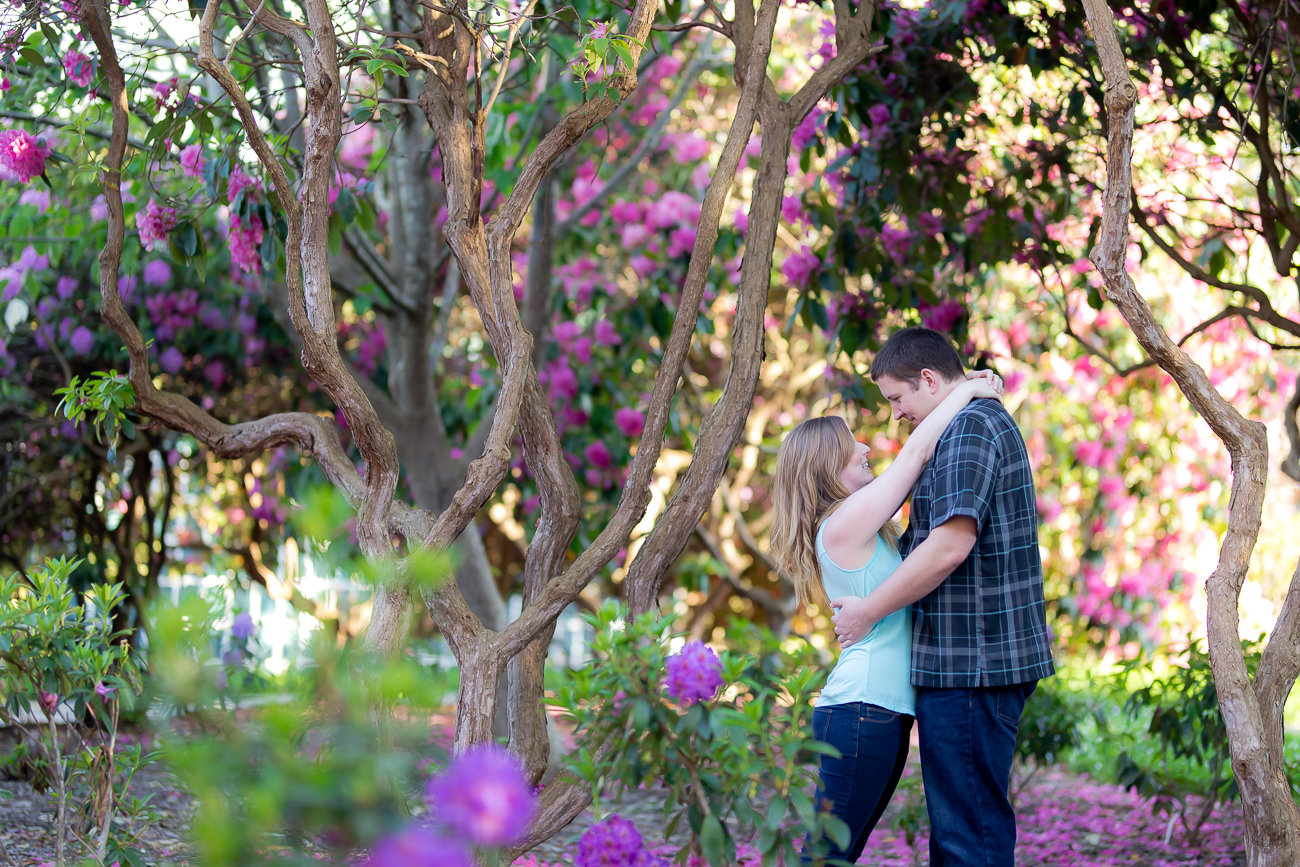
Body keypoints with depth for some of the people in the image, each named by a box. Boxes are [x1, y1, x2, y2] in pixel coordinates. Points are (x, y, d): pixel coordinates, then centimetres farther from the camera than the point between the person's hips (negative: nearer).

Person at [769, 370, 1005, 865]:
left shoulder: (856, 523, 17)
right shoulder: (841, 526, -10)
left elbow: (916, 466, 24)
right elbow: (916, 453, -10)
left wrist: (972, 395, 16)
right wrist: (966, 391, 3)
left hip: (886, 714, 10)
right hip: (861, 710, -10)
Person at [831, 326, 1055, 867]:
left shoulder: (968, 428, -14)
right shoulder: (993, 422, 20)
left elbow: (951, 544, -23)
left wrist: (868, 611, -14)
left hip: (970, 663, -11)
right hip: (990, 660, 11)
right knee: (974, 823, 14)